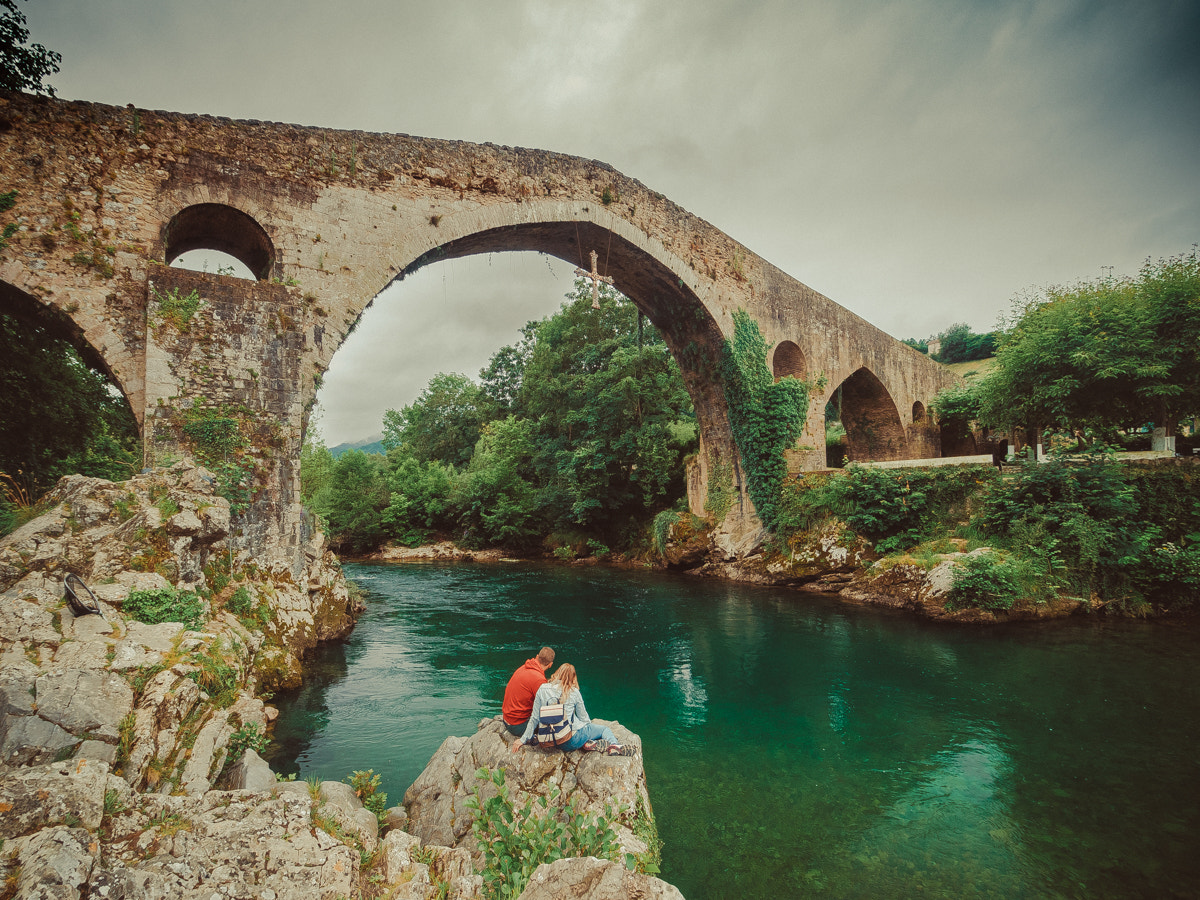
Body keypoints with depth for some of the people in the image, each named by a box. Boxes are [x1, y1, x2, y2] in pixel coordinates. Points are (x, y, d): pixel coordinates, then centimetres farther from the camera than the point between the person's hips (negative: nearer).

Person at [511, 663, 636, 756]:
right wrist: (590, 725, 25)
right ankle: (614, 745, -11)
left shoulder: (542, 689, -4)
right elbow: (583, 717, 2)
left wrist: (523, 740, 9)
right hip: (573, 739, -3)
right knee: (605, 729, 18)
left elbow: (534, 718, -2)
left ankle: (588, 743, -1)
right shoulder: (573, 692, -8)